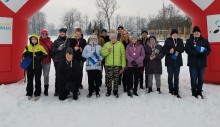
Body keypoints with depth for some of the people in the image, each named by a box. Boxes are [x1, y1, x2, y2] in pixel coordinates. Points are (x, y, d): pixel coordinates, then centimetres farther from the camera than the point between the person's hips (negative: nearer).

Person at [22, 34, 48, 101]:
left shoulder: (40, 47, 0)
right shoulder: (28, 47, 7)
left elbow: (45, 55, 0)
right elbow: (24, 55, 10)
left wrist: (40, 57, -16)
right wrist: (26, 54, -12)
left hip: (38, 67, -2)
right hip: (29, 67, 2)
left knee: (37, 80, 5)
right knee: (30, 80, 11)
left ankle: (37, 94, 16)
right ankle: (29, 94, 24)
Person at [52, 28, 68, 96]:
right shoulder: (56, 41, 8)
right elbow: (53, 50, 3)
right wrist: (58, 49, -13)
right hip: (58, 61, 0)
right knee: (57, 75, 2)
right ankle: (57, 90, 11)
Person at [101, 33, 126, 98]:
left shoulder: (120, 44, 3)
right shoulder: (106, 44, 8)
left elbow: (123, 55, 1)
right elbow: (103, 53, 2)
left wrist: (123, 65, -3)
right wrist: (107, 50, -18)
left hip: (117, 65, -1)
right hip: (108, 65, 1)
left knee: (116, 79, 6)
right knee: (109, 79, 6)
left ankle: (115, 91, 19)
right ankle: (108, 91, 23)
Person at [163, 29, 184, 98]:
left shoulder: (180, 41, 9)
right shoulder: (168, 40, 2)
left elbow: (182, 49, -2)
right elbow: (164, 49, -4)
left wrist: (174, 49, -15)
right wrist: (169, 51, -22)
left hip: (177, 61, 2)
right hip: (169, 61, -2)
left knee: (176, 77, 4)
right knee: (170, 76, 6)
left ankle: (176, 91, 10)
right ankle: (171, 90, 19)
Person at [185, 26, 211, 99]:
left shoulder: (205, 41, 8)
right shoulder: (189, 40, 1)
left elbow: (208, 50, 5)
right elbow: (187, 50, -10)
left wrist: (203, 51, -19)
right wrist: (197, 51, -22)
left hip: (202, 63, 3)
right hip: (193, 63, -3)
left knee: (201, 78, 10)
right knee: (194, 78, 1)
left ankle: (199, 92, 24)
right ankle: (194, 92, 15)